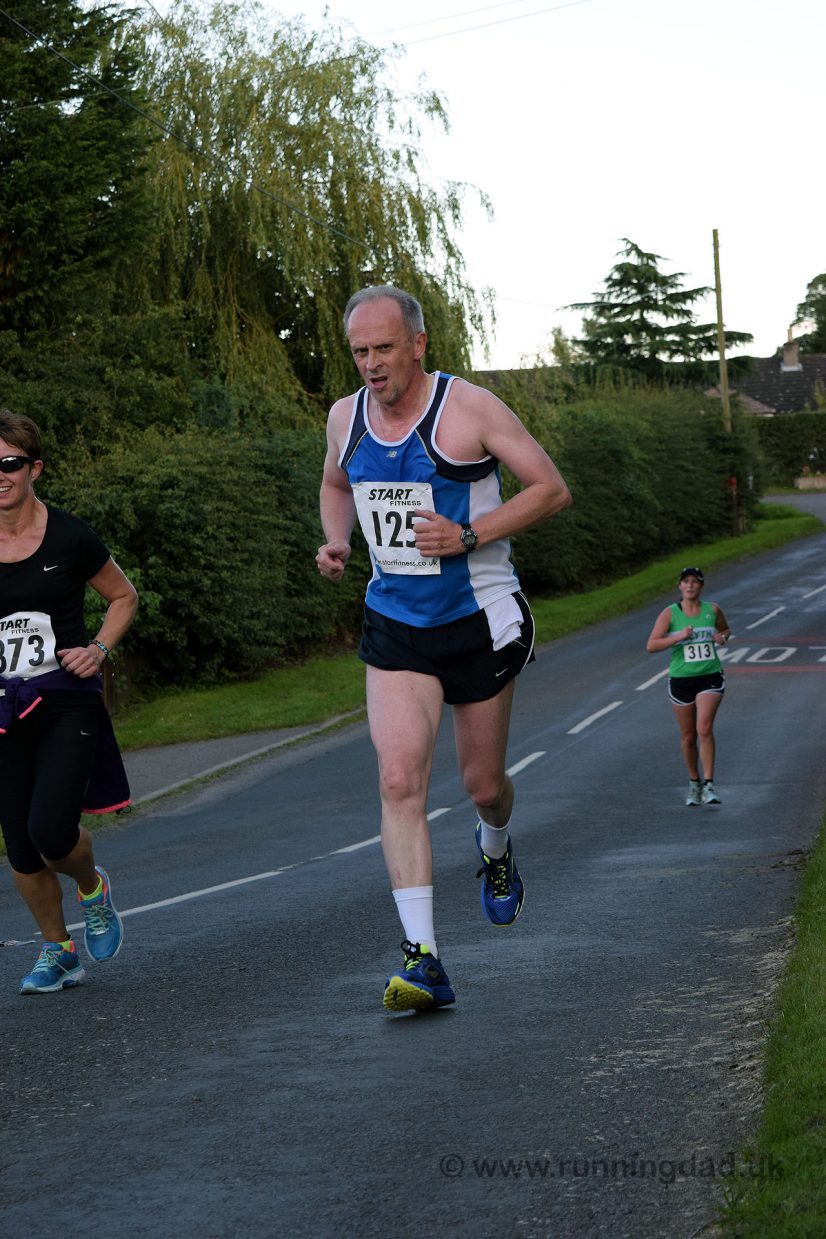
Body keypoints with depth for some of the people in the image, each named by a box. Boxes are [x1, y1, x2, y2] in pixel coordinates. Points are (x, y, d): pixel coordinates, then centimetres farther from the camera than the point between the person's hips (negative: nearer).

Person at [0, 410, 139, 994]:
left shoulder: (70, 539, -7)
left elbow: (124, 597, 9)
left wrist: (99, 648, -7)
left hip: (68, 706, -3)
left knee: (50, 832, -18)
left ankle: (93, 887, 18)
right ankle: (58, 951, 27)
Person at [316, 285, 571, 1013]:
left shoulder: (469, 408, -12)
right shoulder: (345, 418, 2)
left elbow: (552, 490, -9)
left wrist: (469, 534, -20)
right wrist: (336, 542, 3)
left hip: (478, 619, -3)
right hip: (394, 628, 3)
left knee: (482, 784, 10)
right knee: (400, 781, -16)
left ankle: (496, 850, 50)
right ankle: (423, 960, -19)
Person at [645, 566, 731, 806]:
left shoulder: (713, 610, 3)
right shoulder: (669, 614, -3)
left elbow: (726, 630, 23)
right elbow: (651, 646, -9)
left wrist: (723, 637, -1)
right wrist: (679, 637, -20)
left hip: (710, 678, 0)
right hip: (681, 679, 0)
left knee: (705, 729, -17)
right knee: (688, 735, 9)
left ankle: (708, 786, -15)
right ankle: (694, 783, 28)